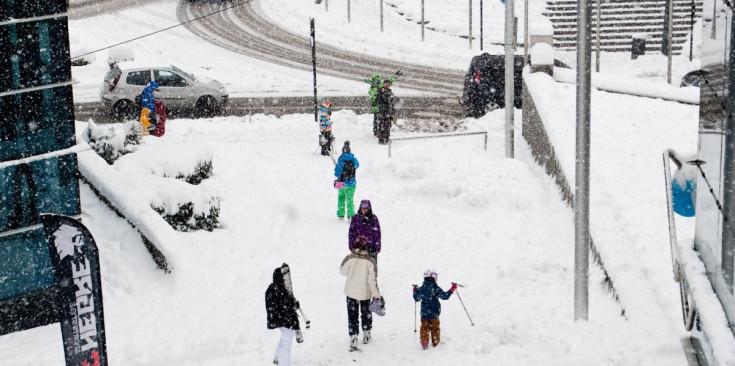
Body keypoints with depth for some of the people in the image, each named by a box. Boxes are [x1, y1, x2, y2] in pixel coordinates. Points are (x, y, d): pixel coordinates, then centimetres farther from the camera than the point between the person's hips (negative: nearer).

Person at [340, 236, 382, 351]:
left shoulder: (349, 258, -15)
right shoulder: (370, 261, -16)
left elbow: (343, 271, 1)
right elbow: (372, 280, -14)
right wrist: (377, 295, -7)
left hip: (351, 291, 0)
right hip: (365, 293, 0)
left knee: (352, 316, 7)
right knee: (366, 313, 22)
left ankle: (353, 339, -2)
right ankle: (366, 335, 34)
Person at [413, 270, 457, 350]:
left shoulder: (421, 289, -5)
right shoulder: (436, 289, -13)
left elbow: (416, 298, 7)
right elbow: (445, 296, -11)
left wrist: (415, 291, 25)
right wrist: (452, 289, -2)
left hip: (424, 313, 1)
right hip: (434, 313, -1)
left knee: (425, 327, 11)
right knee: (435, 327, 16)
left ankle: (424, 340, -3)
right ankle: (435, 341, 25)